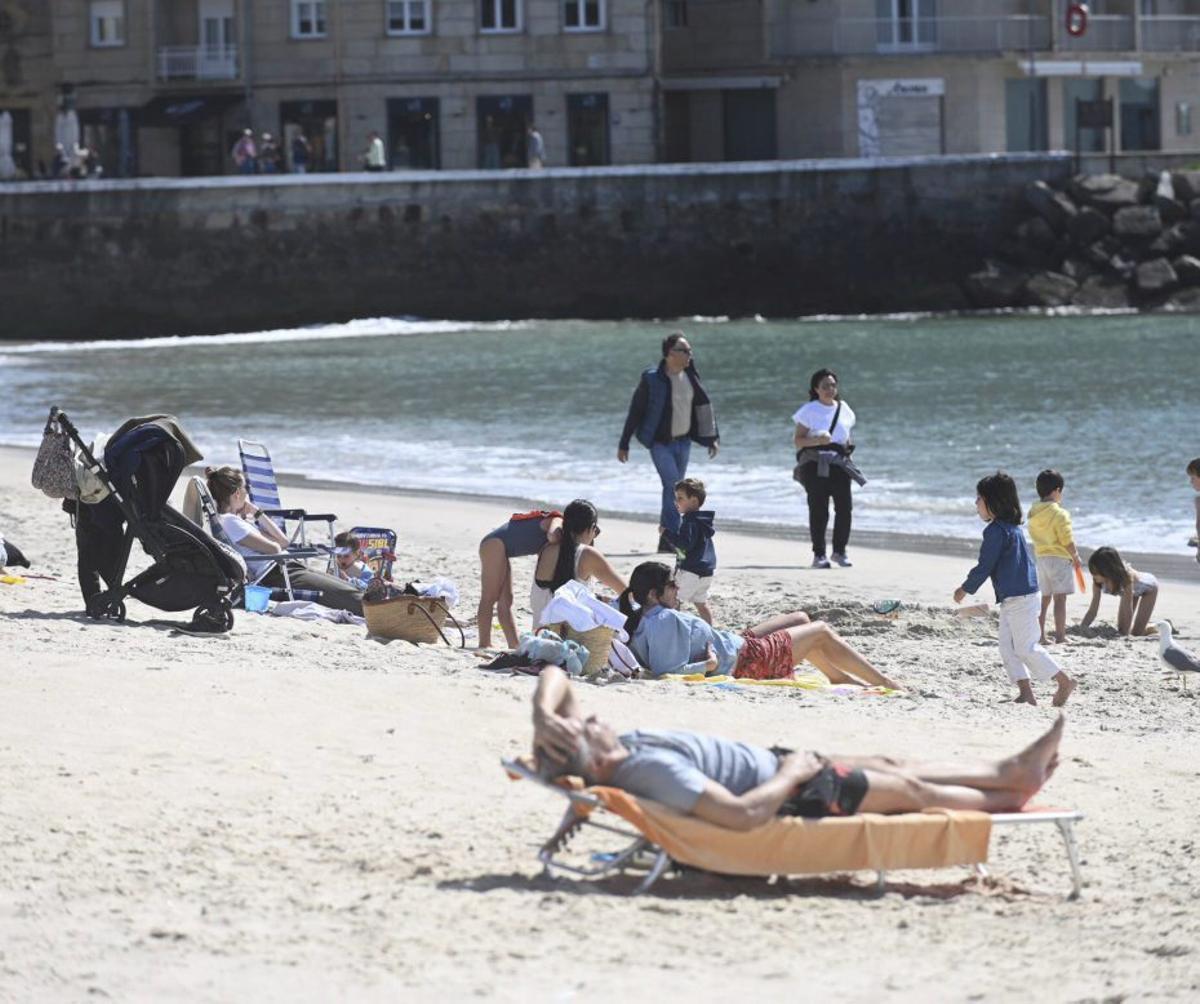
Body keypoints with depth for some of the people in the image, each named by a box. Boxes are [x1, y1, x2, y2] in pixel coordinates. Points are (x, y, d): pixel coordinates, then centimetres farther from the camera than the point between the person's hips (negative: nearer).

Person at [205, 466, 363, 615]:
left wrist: (258, 514, 12)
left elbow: (283, 542, 16)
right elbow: (273, 549, -14)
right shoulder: (228, 521, -10)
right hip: (274, 576, -10)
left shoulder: (241, 518, 20)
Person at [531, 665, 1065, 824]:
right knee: (909, 788, 12)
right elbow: (742, 814, -45)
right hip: (789, 795, -9)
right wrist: (792, 775, -27)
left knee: (894, 765, 24)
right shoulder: (653, 769, -41)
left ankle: (1011, 771, 42)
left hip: (769, 761, 9)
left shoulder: (602, 757, -14)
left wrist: (543, 719, -26)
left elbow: (554, 675, -5)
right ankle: (1007, 798, 39)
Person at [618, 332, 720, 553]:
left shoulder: (690, 376, 4)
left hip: (683, 442, 6)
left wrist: (713, 438, 11)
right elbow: (635, 411, -7)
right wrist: (623, 444, -4)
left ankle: (666, 542, 18)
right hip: (660, 443, -6)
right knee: (673, 486, -17)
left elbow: (703, 407, 14)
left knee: (674, 489, 10)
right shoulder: (652, 379, -13)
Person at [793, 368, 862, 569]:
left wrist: (848, 446, 5)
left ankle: (840, 550, 7)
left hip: (839, 463, 4)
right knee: (818, 509, -7)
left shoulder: (844, 409, 15)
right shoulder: (809, 411, 1)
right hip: (815, 462, -4)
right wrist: (817, 440, -19)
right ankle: (818, 554, -2)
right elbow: (798, 440, -2)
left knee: (845, 506, -6)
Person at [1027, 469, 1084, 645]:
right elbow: (1067, 540, -16)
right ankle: (1060, 636, -5)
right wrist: (1076, 558, -1)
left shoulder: (1032, 513, 5)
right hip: (1059, 558, -7)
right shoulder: (1059, 514, -16)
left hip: (1040, 556, 7)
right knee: (1060, 598, -4)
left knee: (1044, 598, 12)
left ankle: (1040, 635, 12)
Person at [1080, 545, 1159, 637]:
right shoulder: (1098, 581, -30)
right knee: (1121, 629, 0)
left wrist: (1126, 635, -41)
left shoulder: (1125, 577, -46)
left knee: (1137, 632, -11)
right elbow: (1092, 611, -23)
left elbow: (1128, 610, -41)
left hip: (1149, 587, -5)